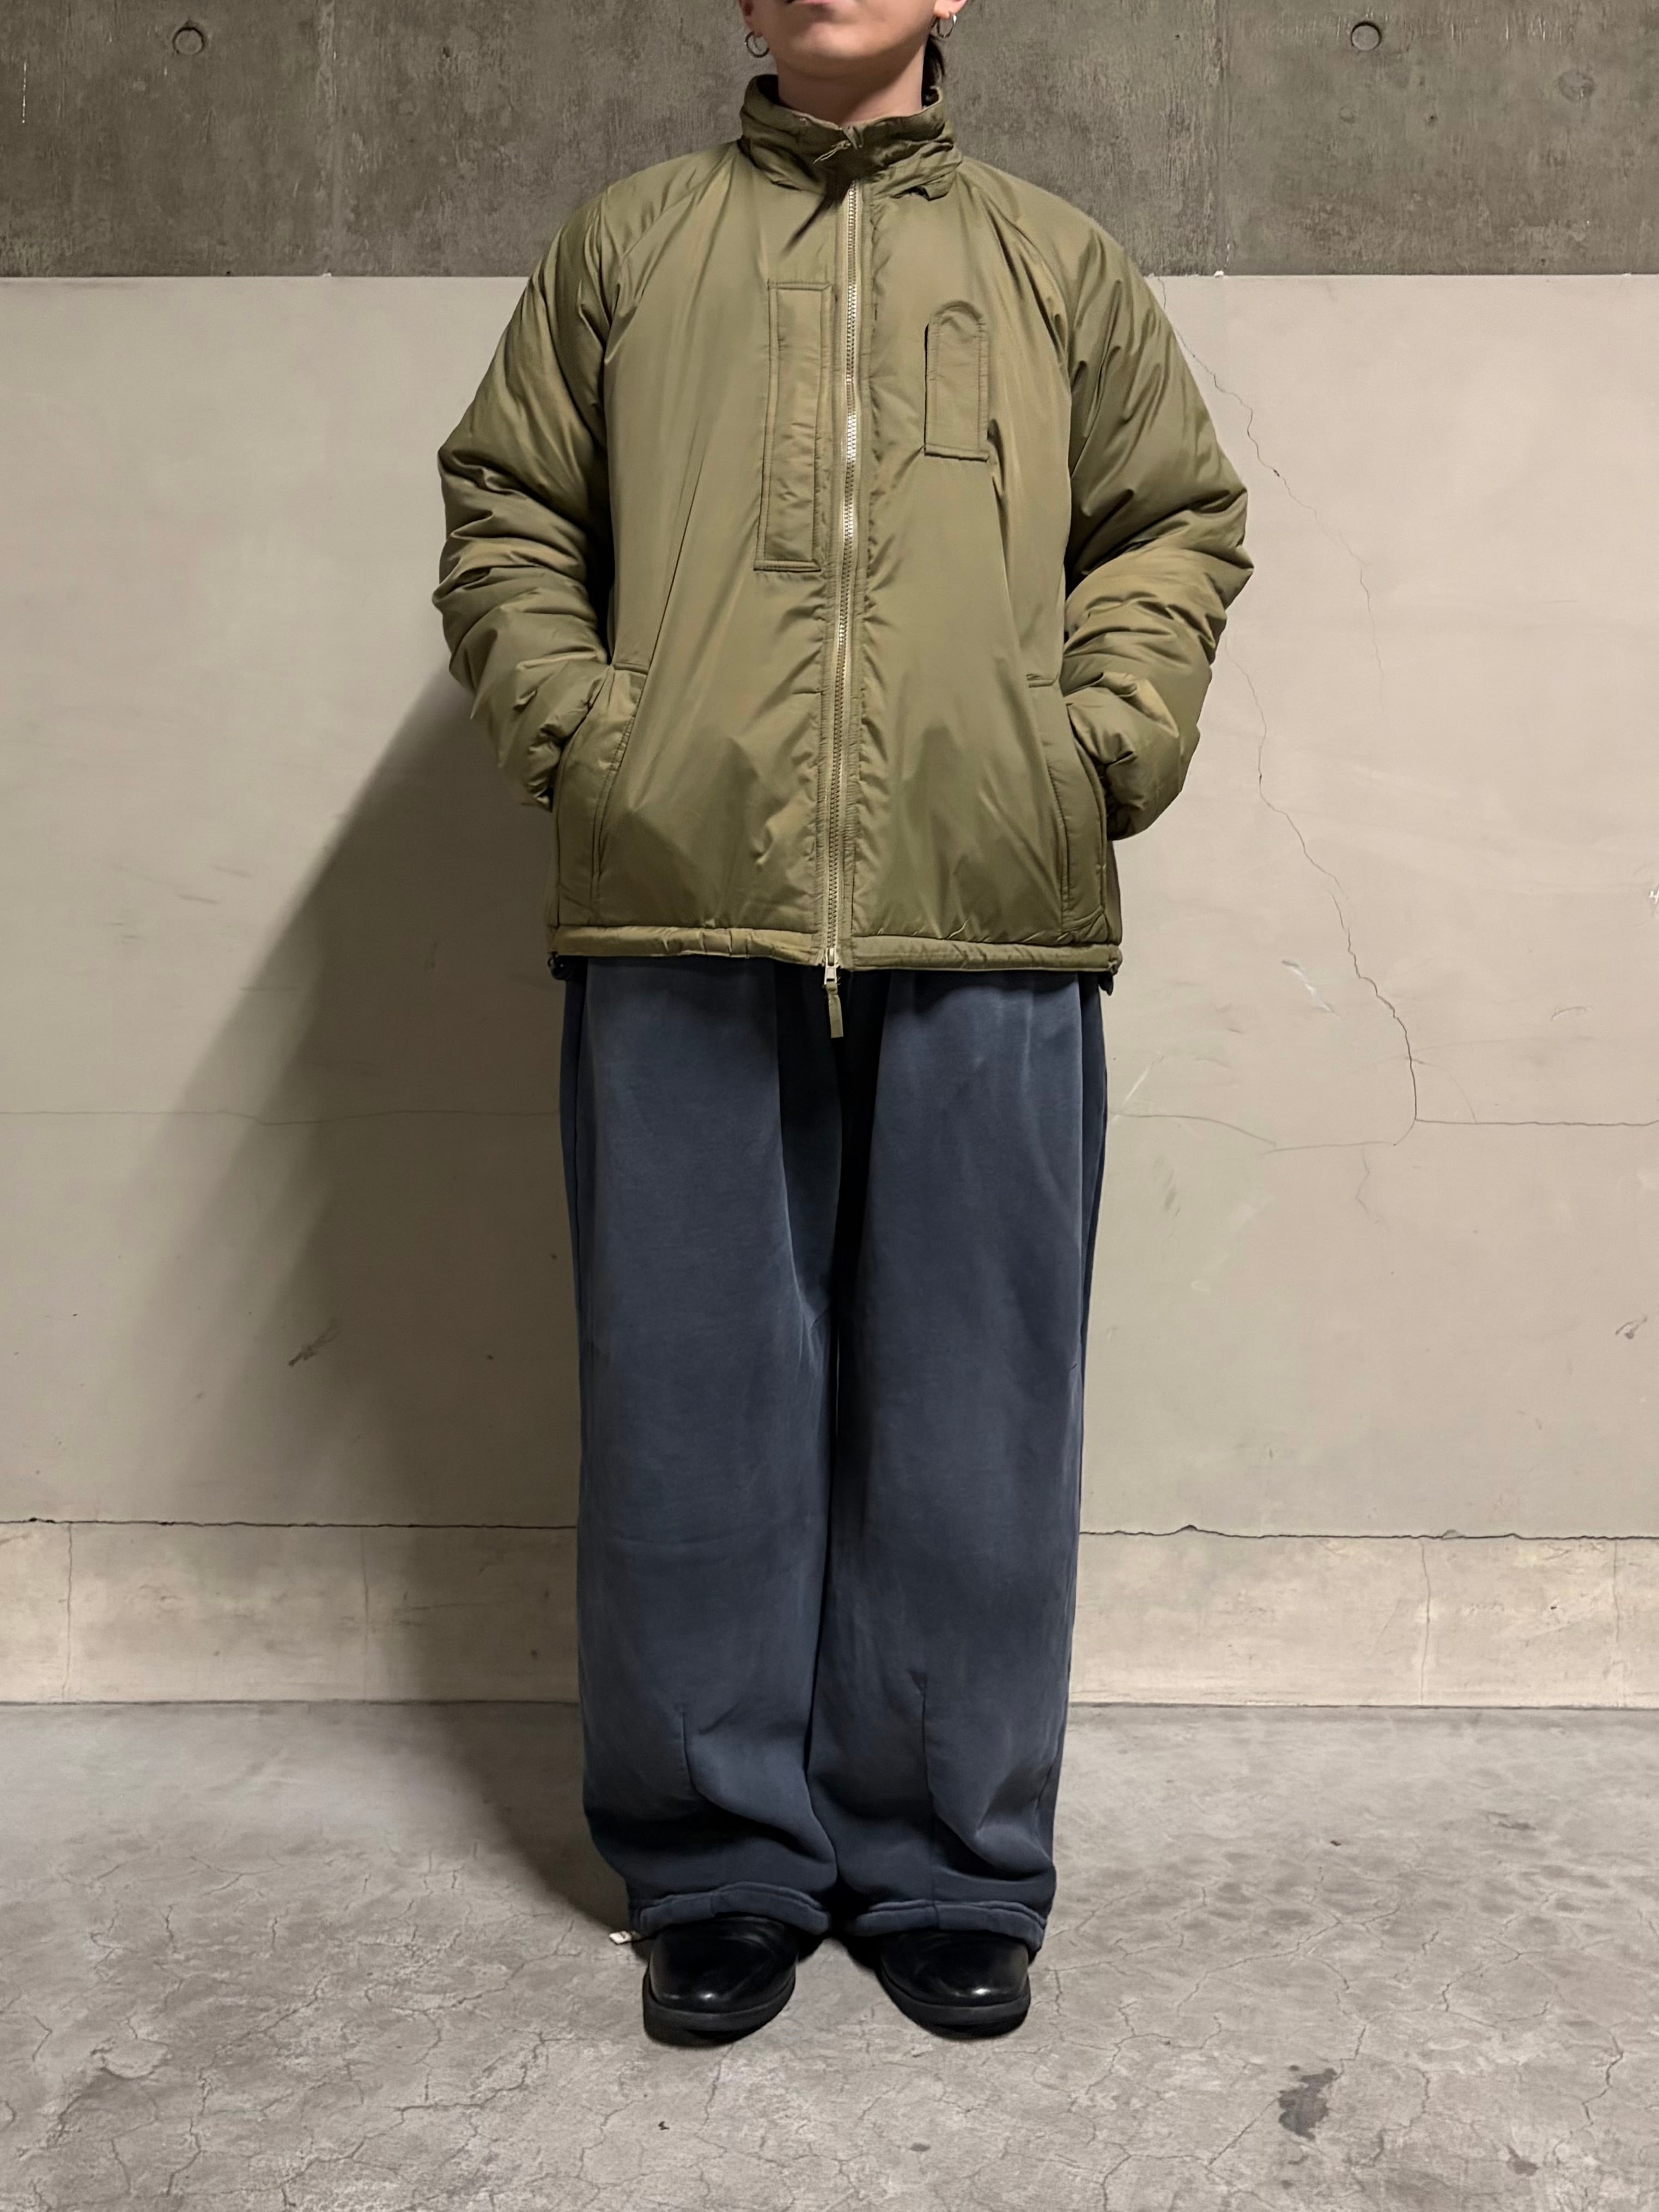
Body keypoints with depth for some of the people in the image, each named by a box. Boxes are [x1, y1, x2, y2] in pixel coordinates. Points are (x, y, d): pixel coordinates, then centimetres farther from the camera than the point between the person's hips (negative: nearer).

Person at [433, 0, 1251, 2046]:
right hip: (680, 904, 0)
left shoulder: (1058, 260, 22)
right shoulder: (627, 240, 21)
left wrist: (1108, 742, 2)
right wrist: (572, 729, 0)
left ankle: (948, 1870, 19)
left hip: (991, 919, 1)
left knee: (970, 1411, 3)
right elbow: (506, 515, 16)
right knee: (695, 1398, 3)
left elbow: (1177, 520, 18)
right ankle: (720, 1871, 18)